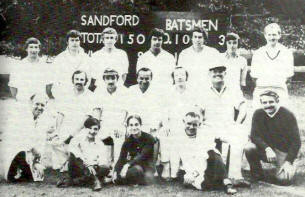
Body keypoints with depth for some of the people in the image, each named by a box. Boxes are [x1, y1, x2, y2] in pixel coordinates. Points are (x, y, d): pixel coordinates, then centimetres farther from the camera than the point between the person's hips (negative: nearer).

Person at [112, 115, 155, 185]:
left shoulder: (149, 138, -10)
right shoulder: (128, 142, 1)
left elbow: (143, 156, -22)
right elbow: (121, 158, -9)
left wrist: (128, 165, -35)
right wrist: (115, 171, -28)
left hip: (147, 167, -3)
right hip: (134, 166, 3)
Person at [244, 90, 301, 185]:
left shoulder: (288, 116, -14)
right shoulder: (258, 114, -5)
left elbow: (296, 142, -13)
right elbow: (254, 136, -12)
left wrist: (289, 161, -21)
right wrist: (267, 149, -29)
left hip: (283, 152, -2)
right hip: (265, 149, 3)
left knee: (283, 179, -24)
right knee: (249, 148, -28)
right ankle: (257, 175, -2)